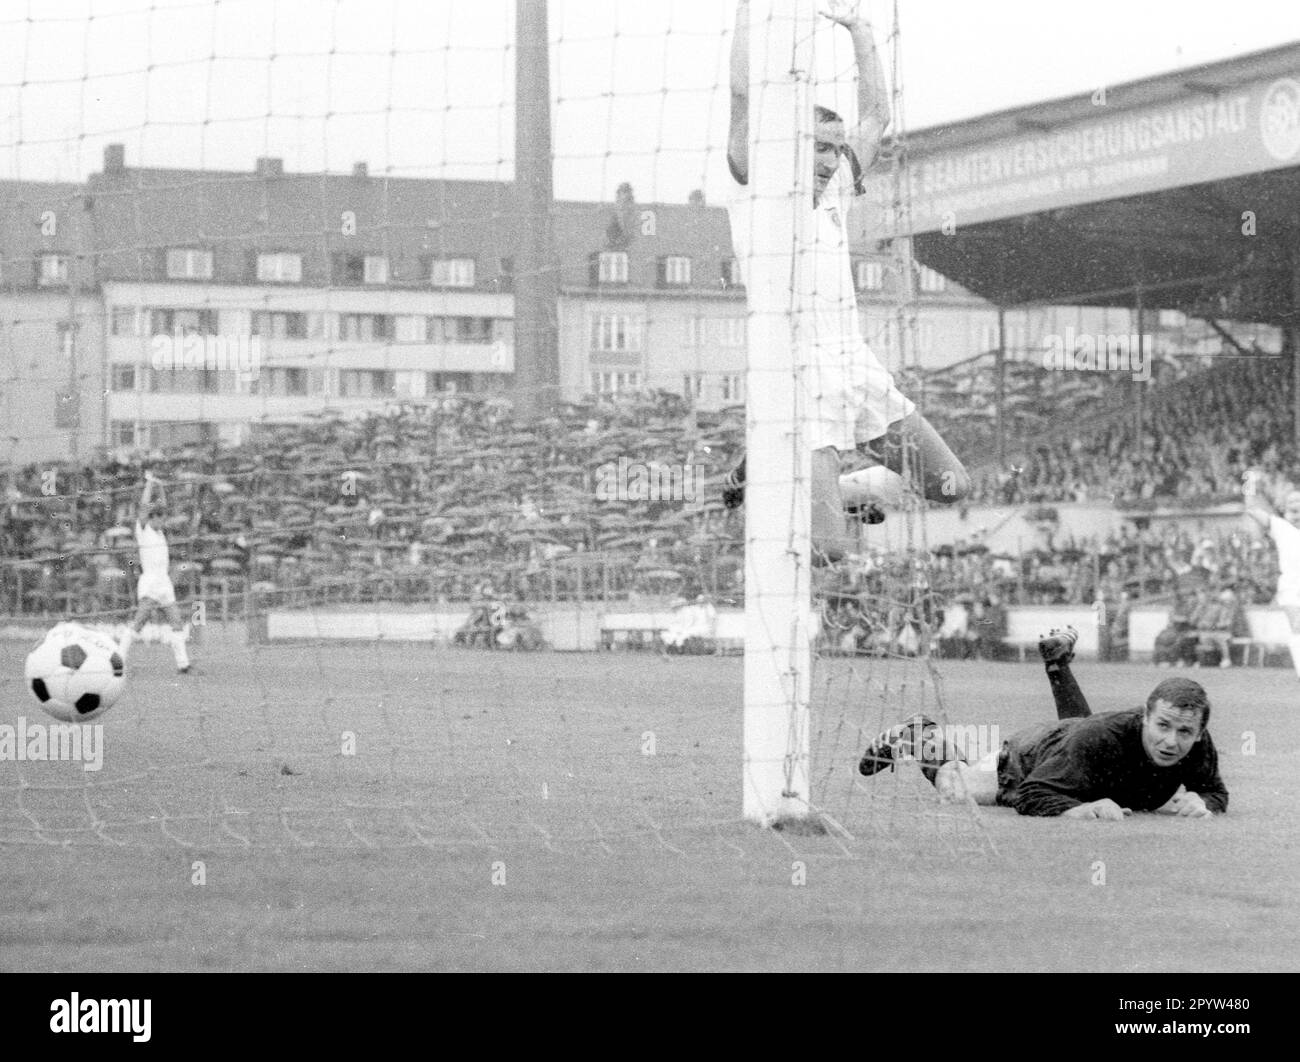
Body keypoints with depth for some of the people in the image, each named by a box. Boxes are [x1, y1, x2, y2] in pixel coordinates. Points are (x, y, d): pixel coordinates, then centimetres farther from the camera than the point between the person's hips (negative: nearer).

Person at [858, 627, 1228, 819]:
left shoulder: (1198, 746, -35)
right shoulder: (1100, 739, -48)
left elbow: (1217, 794, -15)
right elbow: (1032, 797, -45)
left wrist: (1200, 803, -38)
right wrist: (1081, 809, -62)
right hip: (1028, 756, -4)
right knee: (958, 789, 25)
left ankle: (1059, 660, 57)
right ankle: (921, 739, 52)